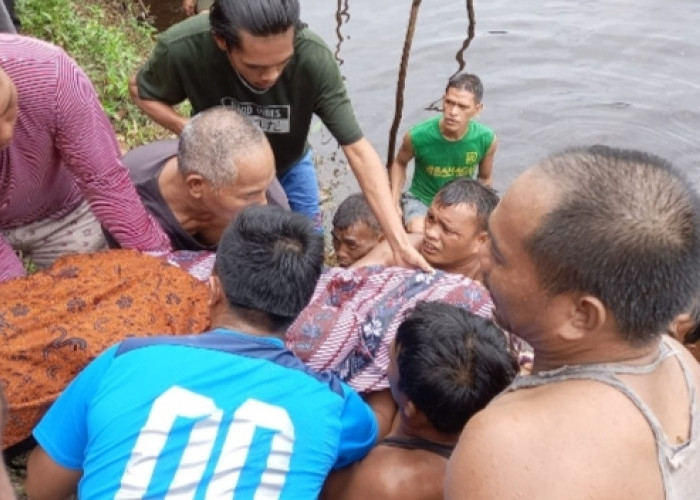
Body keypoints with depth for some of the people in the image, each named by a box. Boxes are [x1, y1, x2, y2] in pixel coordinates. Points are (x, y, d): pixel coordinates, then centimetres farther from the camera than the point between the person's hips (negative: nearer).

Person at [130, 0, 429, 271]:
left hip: (289, 166, 1)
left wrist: (400, 243, -41)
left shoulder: (314, 58, -37)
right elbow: (141, 91, -13)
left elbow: (358, 150, -35)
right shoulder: (182, 48, -35)